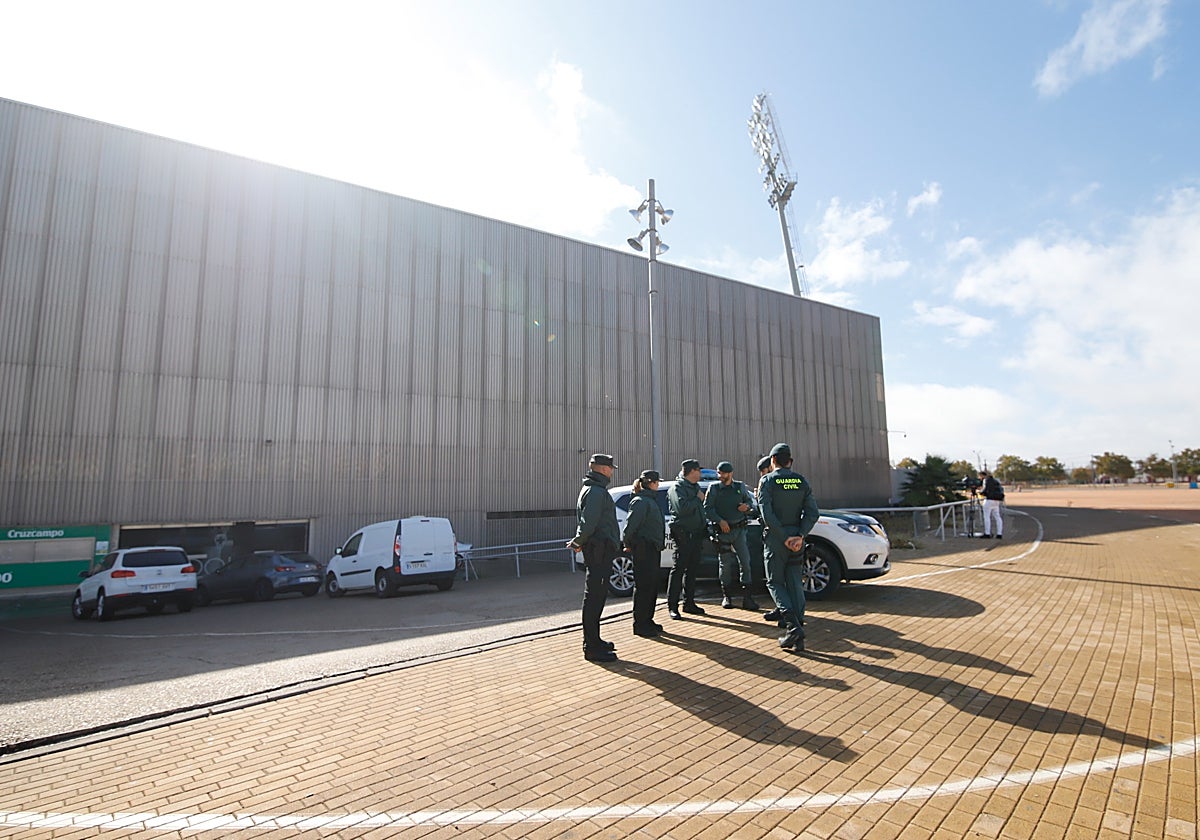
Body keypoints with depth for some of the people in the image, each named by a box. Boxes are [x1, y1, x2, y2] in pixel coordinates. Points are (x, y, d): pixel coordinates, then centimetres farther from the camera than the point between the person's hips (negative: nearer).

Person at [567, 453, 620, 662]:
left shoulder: (595, 489, 20)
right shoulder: (596, 491, -15)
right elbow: (588, 523, -24)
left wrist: (579, 542, 13)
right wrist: (578, 542, -11)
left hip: (601, 551, 11)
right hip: (599, 550, -11)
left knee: (596, 597, 17)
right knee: (594, 598, -5)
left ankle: (594, 641, 28)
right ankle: (591, 648, 2)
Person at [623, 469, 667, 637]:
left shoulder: (651, 500, 18)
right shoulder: (641, 501, -13)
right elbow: (631, 524, -19)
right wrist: (629, 544, -11)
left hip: (653, 548, 10)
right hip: (644, 548, -10)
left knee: (652, 586, 14)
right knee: (643, 586, -4)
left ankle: (648, 620, 23)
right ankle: (640, 625, 3)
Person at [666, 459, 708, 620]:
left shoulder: (696, 487, 19)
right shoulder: (677, 487, -9)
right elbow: (681, 508, -25)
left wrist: (704, 529, 11)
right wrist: (698, 499, -13)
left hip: (697, 534, 8)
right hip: (683, 535, -8)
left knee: (691, 570, 13)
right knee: (678, 569, -4)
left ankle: (689, 603, 21)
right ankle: (672, 606, 0)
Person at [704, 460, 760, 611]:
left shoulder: (740, 487, 11)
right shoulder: (714, 489, 4)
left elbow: (750, 501, 17)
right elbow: (707, 508, -1)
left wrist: (748, 507, -7)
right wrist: (720, 521, -14)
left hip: (739, 529, 1)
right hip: (722, 531, -1)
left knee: (745, 561, -4)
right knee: (725, 563, 4)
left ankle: (747, 598, 0)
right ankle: (726, 596, 16)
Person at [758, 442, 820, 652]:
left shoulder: (767, 481, -7)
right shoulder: (802, 481, 6)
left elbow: (767, 515, -16)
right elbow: (813, 514, -2)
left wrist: (785, 538, -12)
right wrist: (800, 536, -8)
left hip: (775, 539, -4)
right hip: (797, 538, 4)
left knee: (775, 582, 7)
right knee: (795, 584, 9)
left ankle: (793, 626, -10)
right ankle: (797, 638, 10)